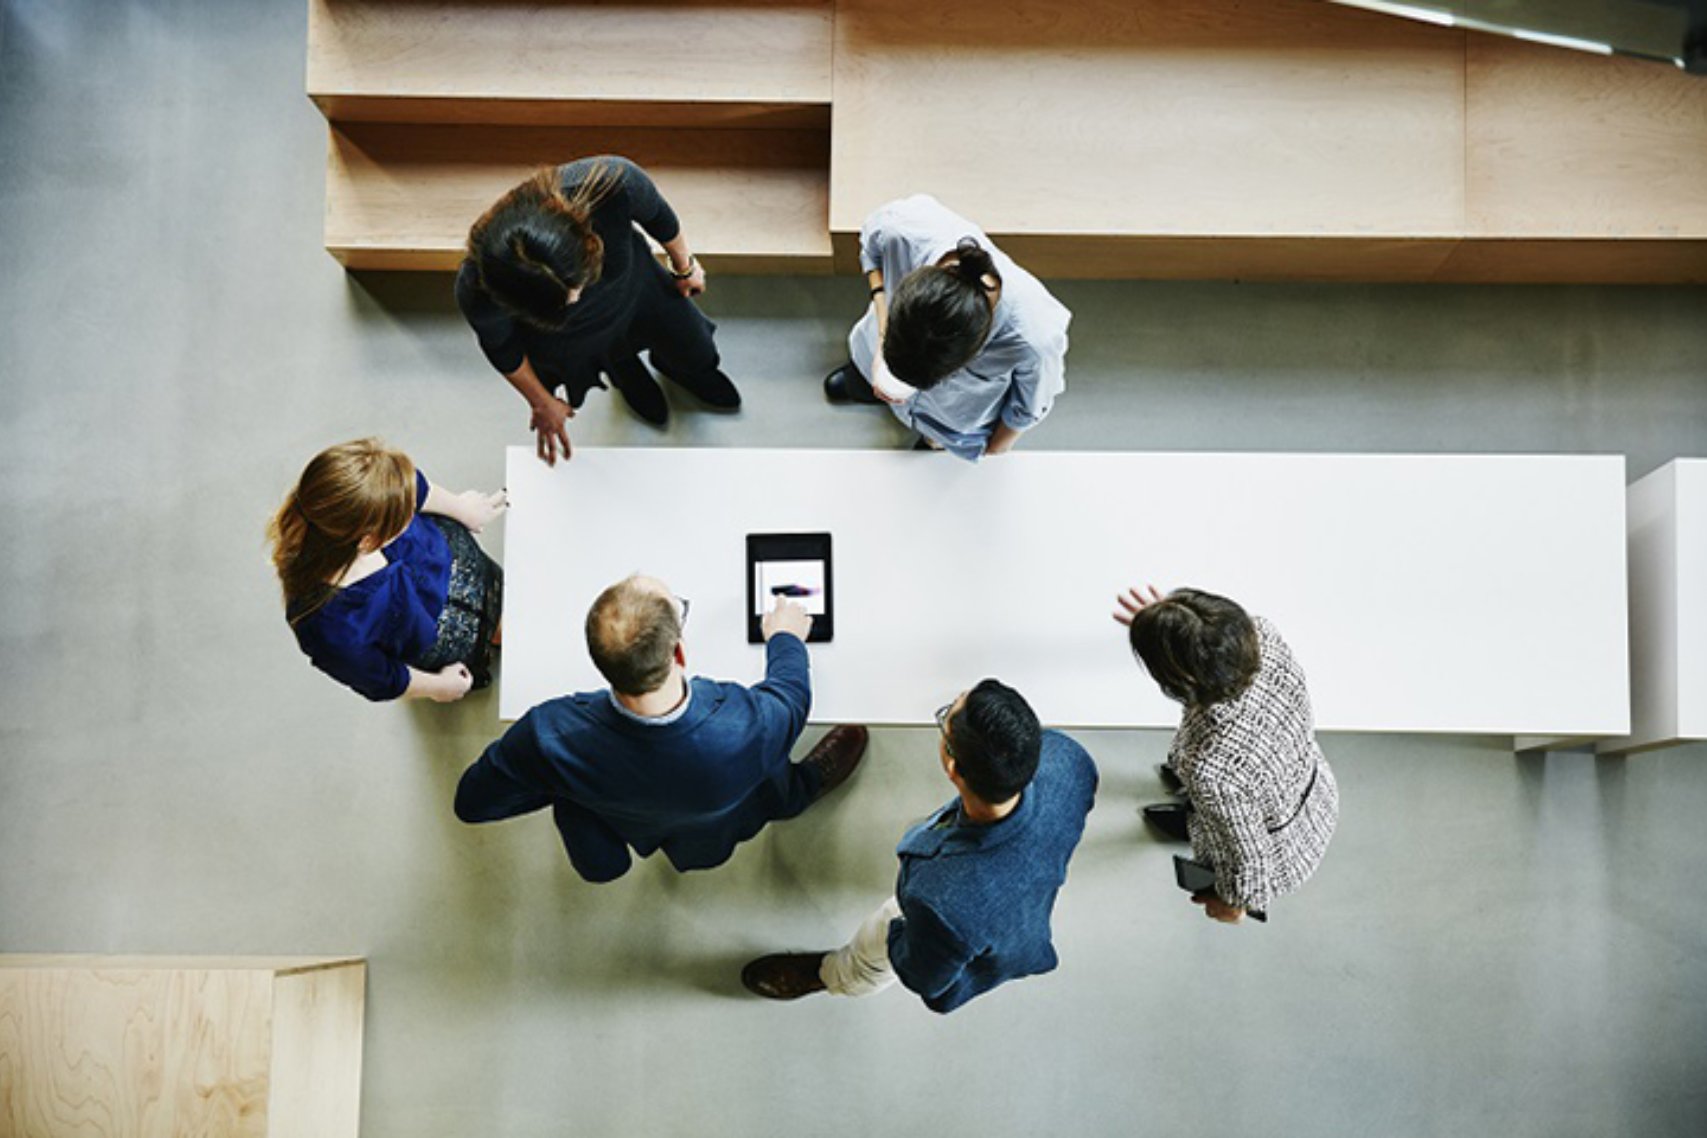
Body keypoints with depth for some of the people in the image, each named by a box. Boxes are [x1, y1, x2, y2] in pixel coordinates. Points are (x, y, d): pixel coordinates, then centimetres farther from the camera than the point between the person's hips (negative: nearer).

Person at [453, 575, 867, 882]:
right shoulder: (746, 730, -45)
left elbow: (471, 801, -23)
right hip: (713, 836, 0)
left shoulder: (551, 735, -44)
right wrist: (785, 637, 4)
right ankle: (801, 788, 54)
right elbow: (793, 695, -18)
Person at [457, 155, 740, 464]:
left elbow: (656, 215, -20)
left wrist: (685, 265, 0)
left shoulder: (614, 184, -47)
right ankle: (626, 373, 64)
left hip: (632, 284, 2)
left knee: (697, 357, 28)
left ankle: (667, 362, 64)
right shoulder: (476, 292, -45)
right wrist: (542, 404, -2)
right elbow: (500, 346, -19)